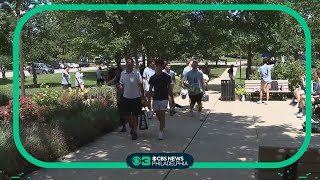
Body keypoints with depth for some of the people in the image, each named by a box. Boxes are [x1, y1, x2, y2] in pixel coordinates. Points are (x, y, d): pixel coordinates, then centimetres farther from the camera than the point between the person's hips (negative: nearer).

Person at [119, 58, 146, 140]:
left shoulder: (137, 74, -10)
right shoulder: (122, 73, 3)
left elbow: (141, 86, -6)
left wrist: (143, 97, -6)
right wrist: (120, 87, -10)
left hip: (136, 98, -4)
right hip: (126, 97, 4)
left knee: (134, 116, 2)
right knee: (127, 115, 13)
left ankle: (135, 132, 16)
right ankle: (133, 126, 40)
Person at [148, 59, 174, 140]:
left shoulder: (167, 77, -3)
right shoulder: (153, 78, 0)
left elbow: (170, 88, 4)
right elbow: (150, 90, 4)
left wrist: (172, 99, 5)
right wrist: (149, 100, 1)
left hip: (164, 98, -2)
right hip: (155, 99, 3)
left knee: (162, 114, -7)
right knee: (158, 115, 11)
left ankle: (161, 131, -1)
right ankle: (163, 124, 40)